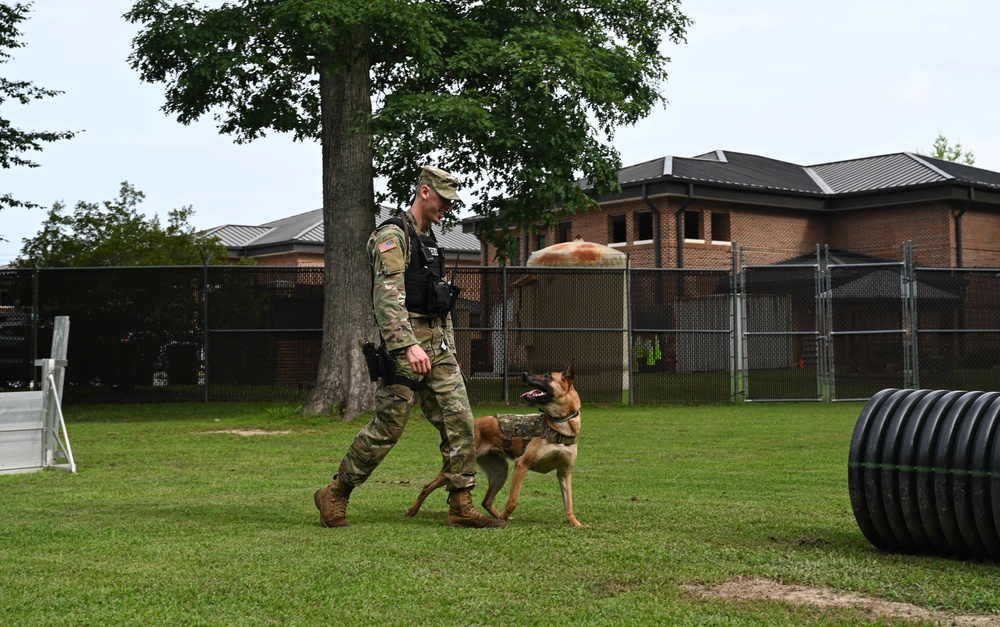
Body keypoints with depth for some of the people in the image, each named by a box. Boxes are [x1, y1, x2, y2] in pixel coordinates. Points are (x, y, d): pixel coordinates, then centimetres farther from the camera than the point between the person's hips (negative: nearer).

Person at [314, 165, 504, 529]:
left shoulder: (429, 239, 20)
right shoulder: (393, 236, -10)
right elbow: (388, 298, -22)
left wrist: (448, 347, 22)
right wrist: (409, 346, -31)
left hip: (437, 347, 9)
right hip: (404, 347, -8)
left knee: (459, 422, 0)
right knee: (386, 428, -3)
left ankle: (461, 508, 4)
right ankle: (334, 495, 13)